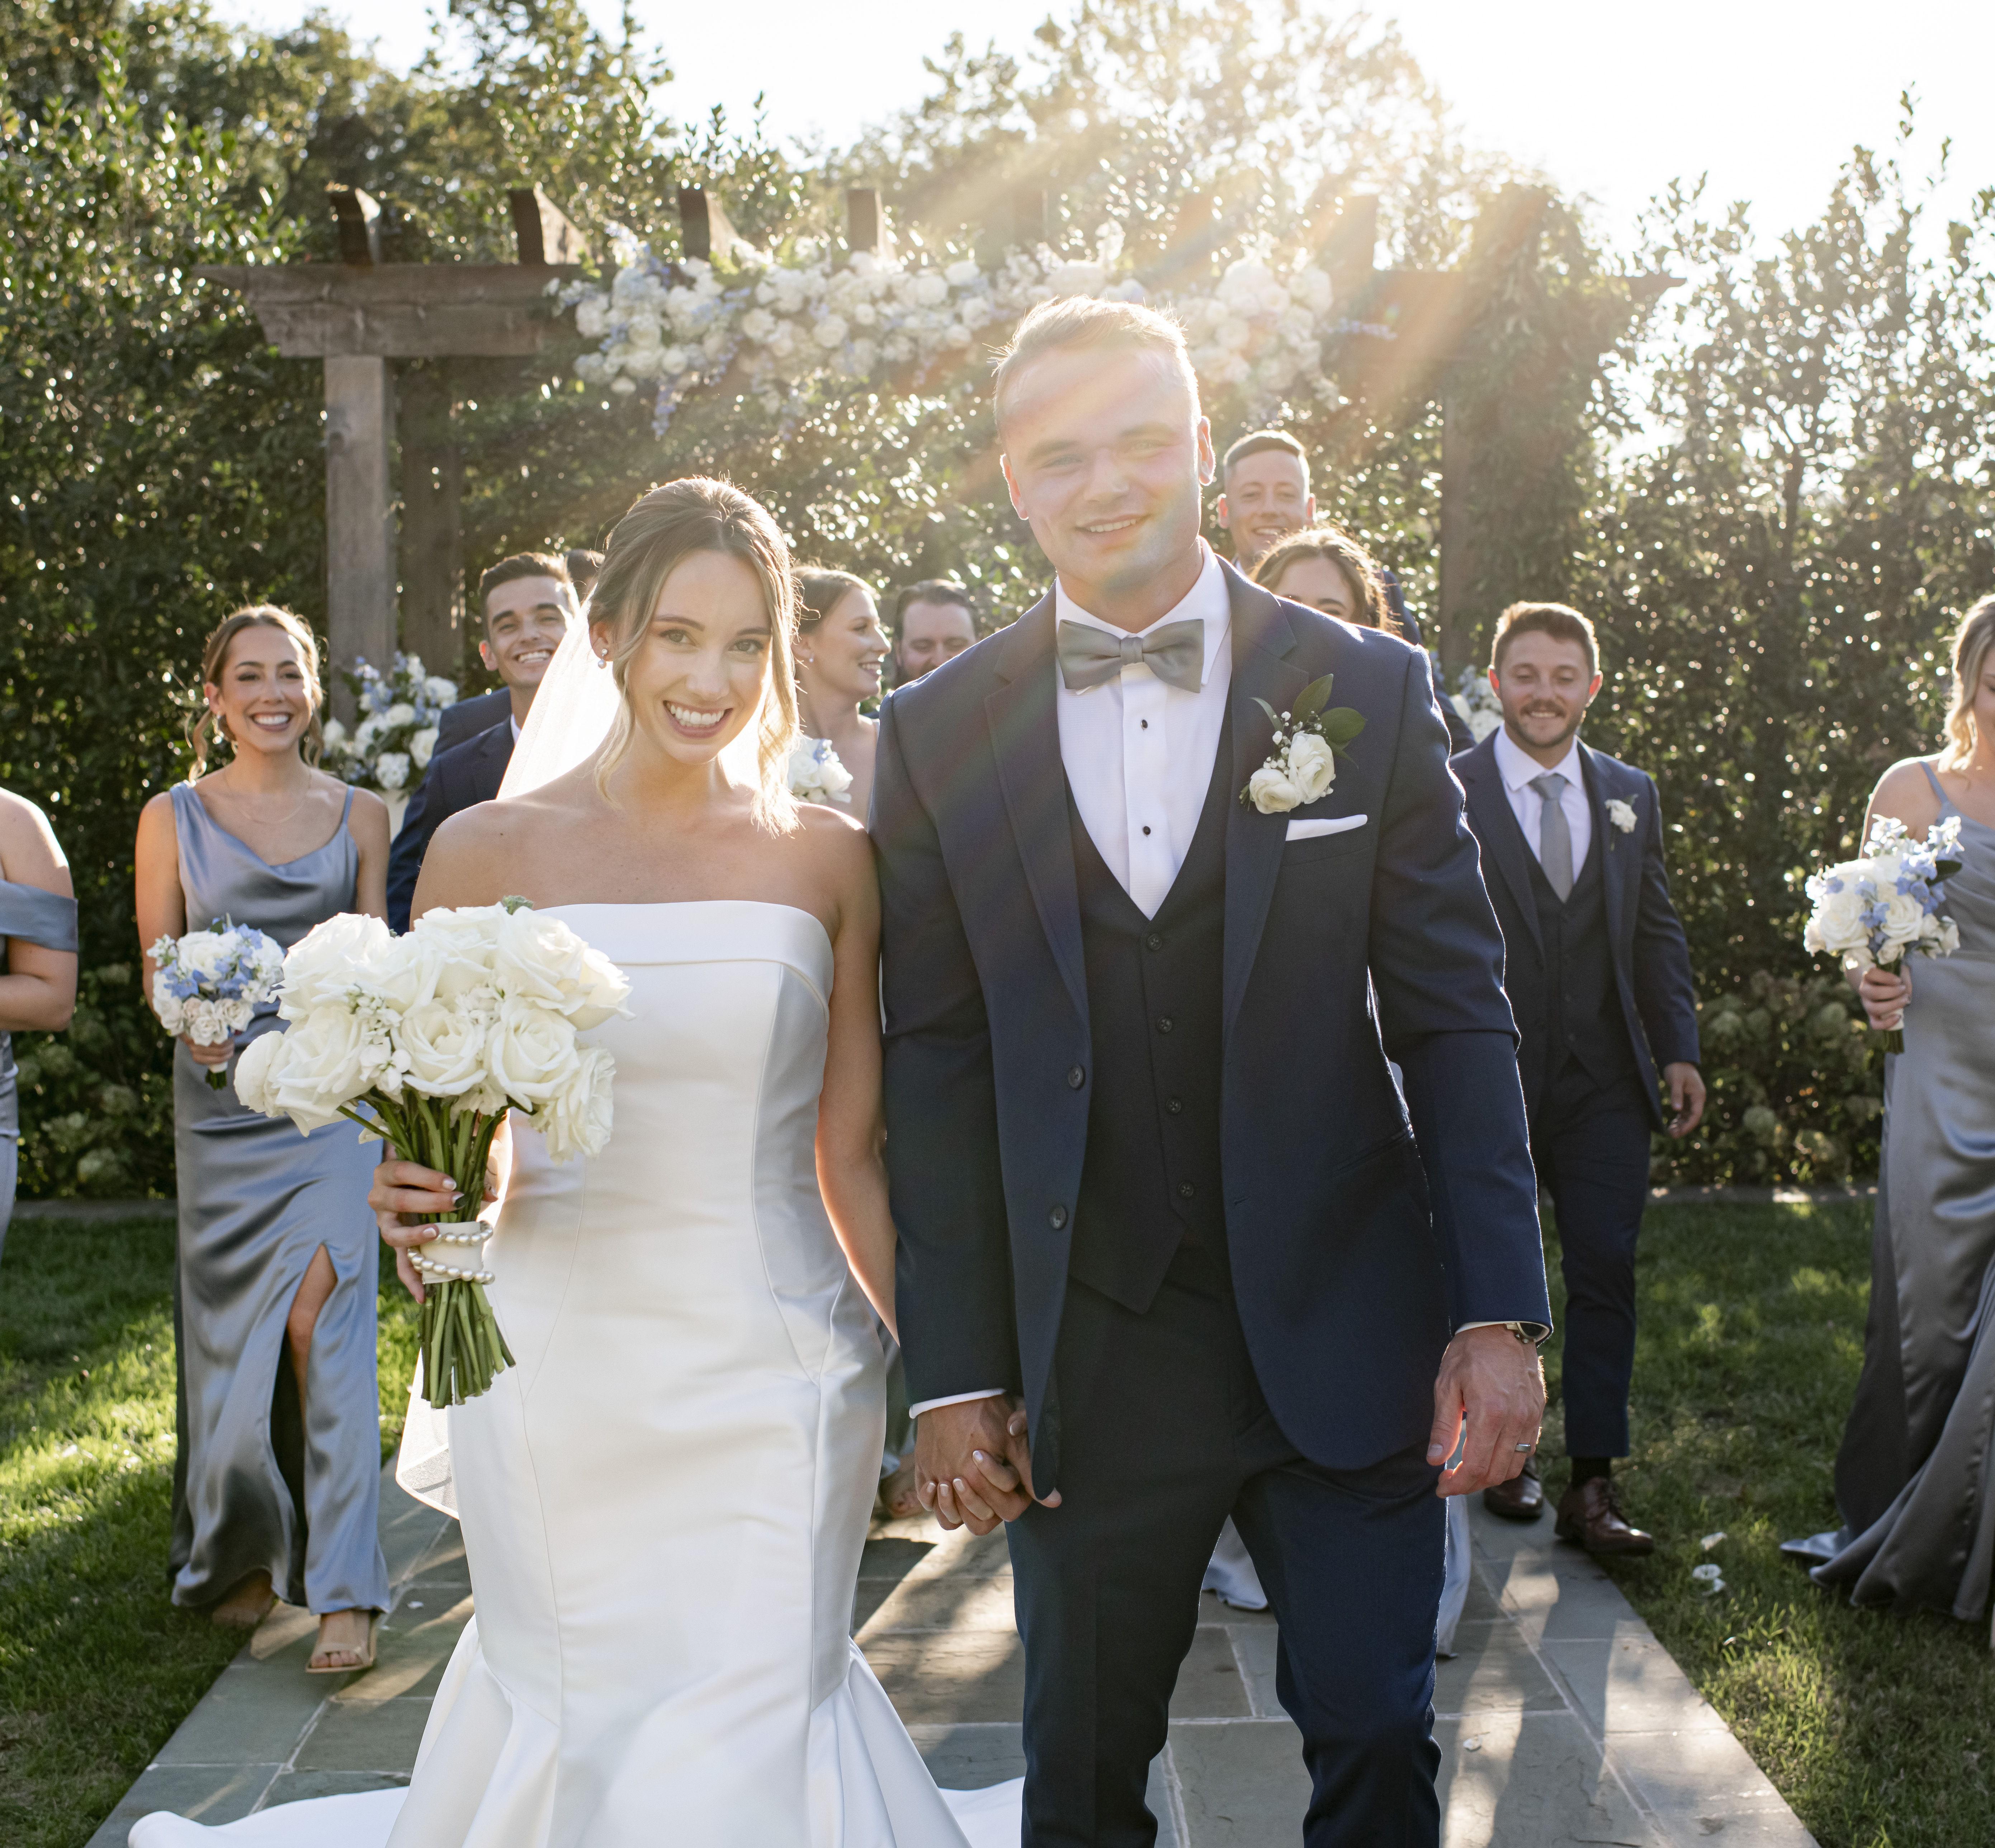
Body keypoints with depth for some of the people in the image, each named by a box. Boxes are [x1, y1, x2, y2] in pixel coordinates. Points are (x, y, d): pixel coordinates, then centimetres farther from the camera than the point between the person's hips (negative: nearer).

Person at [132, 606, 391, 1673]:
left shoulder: (359, 814, 9)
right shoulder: (174, 817, 7)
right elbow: (157, 964, 7)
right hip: (221, 1097, 1)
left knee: (321, 1321, -12)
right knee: (230, 1332, 8)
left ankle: (342, 1592, -9)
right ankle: (236, 1557, 29)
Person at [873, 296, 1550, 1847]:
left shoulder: (1368, 691, -1)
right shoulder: (939, 735, 0)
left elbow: (1456, 1017, -1)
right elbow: (937, 1069, 0)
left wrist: (1499, 1316, -7)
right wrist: (955, 1377, -2)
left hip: (1348, 1328, 0)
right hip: (1085, 1357, 1)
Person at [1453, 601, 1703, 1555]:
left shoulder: (1631, 794, 10)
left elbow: (1658, 931, 13)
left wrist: (1680, 1048, 5)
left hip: (1604, 1083, 3)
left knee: (1606, 1273, 0)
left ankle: (1592, 1487, 6)